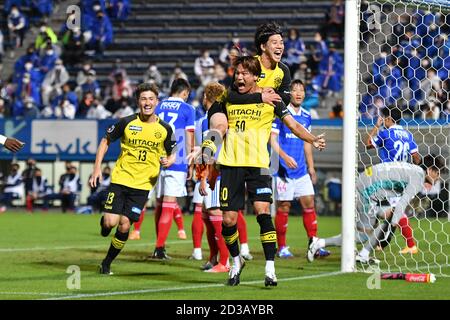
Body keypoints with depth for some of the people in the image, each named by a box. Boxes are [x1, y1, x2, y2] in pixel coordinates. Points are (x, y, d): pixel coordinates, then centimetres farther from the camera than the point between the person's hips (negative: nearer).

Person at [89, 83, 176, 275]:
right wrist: (97, 168, 0)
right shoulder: (126, 123, -4)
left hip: (143, 184, 1)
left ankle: (107, 263, 14)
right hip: (120, 179, -1)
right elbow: (106, 141, 7)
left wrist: (168, 161, -12)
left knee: (124, 225, -6)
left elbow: (171, 154, 13)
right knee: (111, 222, -13)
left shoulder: (164, 129, 0)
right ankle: (104, 221, 26)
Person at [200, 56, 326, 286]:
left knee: (262, 211, -18)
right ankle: (236, 261, 26)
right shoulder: (228, 98, 10)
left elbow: (292, 124, 4)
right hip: (231, 163, 3)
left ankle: (270, 269, -15)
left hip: (257, 163, -3)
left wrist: (313, 140, -10)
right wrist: (207, 152, 6)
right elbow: (217, 126, 20)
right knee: (228, 220, 0)